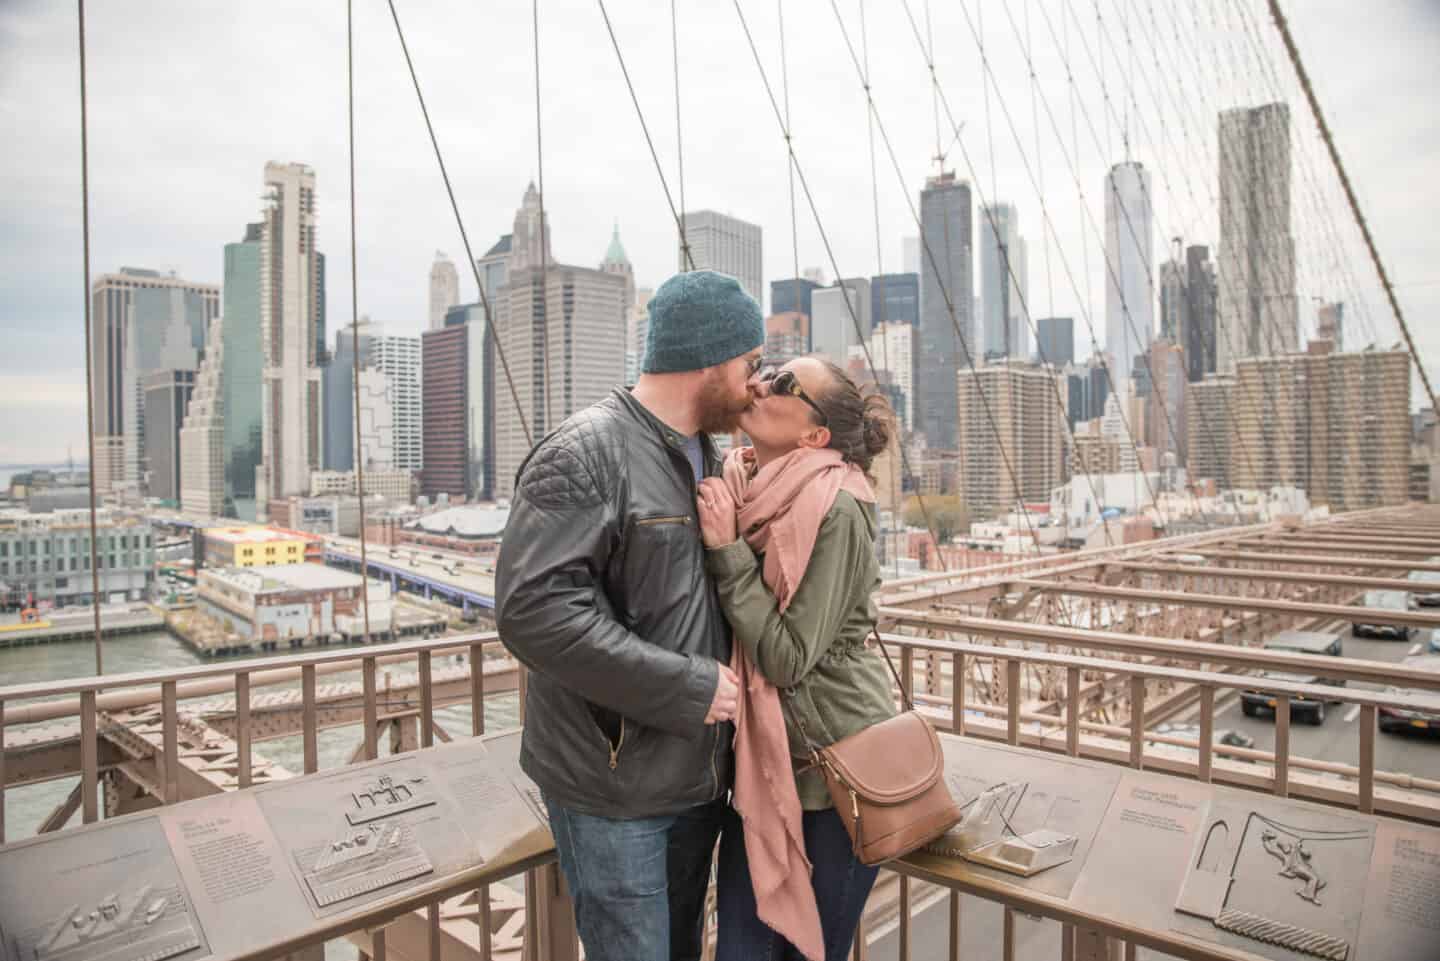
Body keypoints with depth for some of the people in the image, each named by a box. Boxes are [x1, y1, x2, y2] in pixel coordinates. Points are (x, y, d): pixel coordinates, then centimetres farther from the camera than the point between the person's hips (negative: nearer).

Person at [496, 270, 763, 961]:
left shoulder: (709, 457, 9)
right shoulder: (583, 455, -18)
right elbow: (533, 608, -27)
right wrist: (689, 687, -24)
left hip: (699, 775, 8)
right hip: (612, 786, -8)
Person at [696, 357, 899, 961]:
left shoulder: (834, 508, -21)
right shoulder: (751, 489, 1)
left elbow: (789, 659, -21)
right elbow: (720, 622, 4)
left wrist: (726, 549, -22)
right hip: (765, 761, 6)